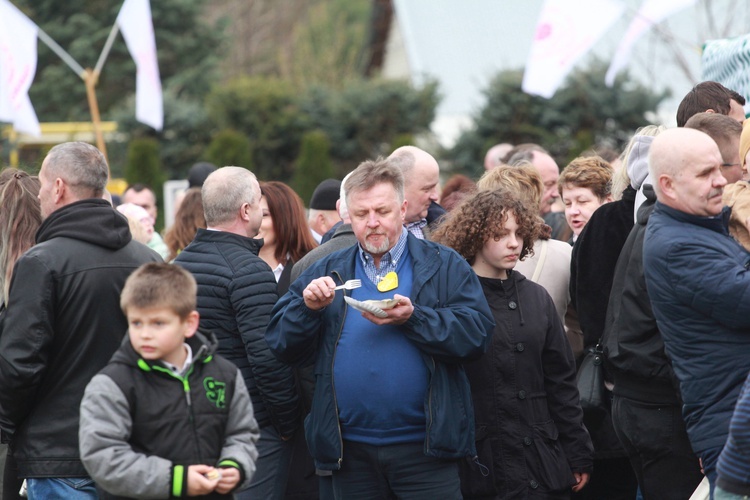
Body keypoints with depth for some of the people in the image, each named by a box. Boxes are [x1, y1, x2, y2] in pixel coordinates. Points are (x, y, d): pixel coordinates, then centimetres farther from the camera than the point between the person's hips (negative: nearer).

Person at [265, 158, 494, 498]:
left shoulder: (444, 266, 4)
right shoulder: (327, 272, 12)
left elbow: (477, 333, -8)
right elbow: (281, 344, 7)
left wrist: (413, 318, -20)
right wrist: (308, 306, -12)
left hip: (424, 447, -3)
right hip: (351, 450, 3)